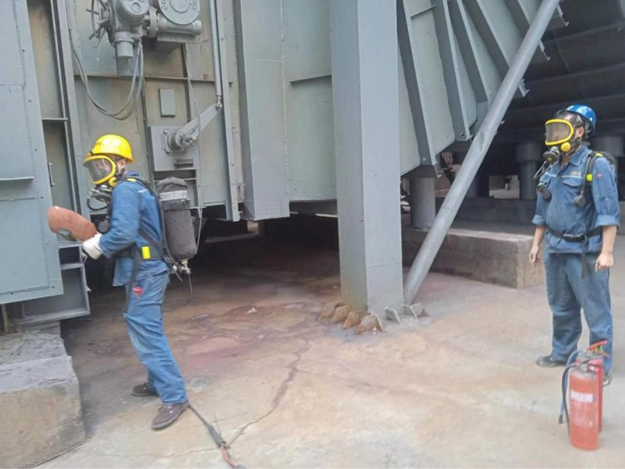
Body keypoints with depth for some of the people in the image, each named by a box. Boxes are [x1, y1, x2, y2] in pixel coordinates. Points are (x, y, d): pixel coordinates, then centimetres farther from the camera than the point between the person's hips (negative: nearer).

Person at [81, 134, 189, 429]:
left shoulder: (125, 189, -13)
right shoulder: (132, 188, 18)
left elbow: (124, 234, -24)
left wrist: (97, 246, -8)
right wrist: (98, 238, 5)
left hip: (143, 272, -11)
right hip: (146, 269, 11)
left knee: (146, 334, -8)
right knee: (146, 331, 19)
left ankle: (174, 397, -4)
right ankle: (158, 382, 32)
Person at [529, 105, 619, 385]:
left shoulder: (596, 165, -11)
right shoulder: (551, 167, 10)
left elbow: (608, 212, -17)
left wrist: (606, 252, -21)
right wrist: (537, 243, 16)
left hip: (585, 252, -7)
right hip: (556, 250, 7)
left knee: (596, 312, 2)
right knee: (561, 308, 19)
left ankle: (601, 366, 15)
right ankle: (562, 353, 34)